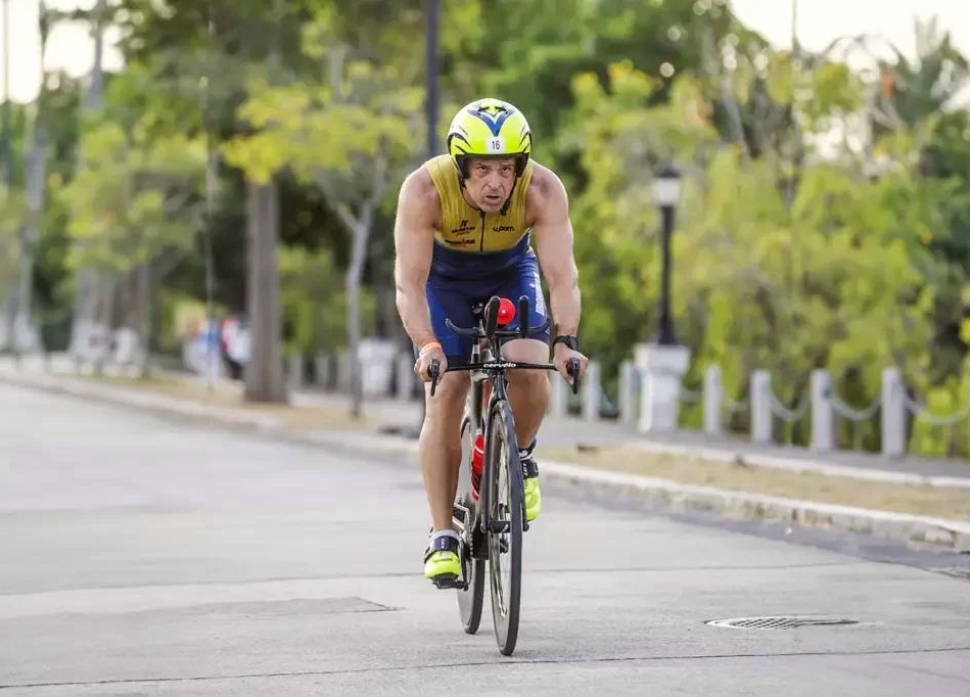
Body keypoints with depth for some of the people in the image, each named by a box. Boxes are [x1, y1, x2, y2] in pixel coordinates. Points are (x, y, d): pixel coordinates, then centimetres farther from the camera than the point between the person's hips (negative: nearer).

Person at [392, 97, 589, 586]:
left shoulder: (543, 191, -32)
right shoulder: (424, 191, -35)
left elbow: (562, 275, -36)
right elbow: (409, 281, -38)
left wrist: (565, 340, -51)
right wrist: (426, 344, -53)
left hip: (511, 274, 1)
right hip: (445, 279, -1)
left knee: (531, 371, -24)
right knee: (444, 398, -13)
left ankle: (520, 457, 7)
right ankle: (442, 537, -6)